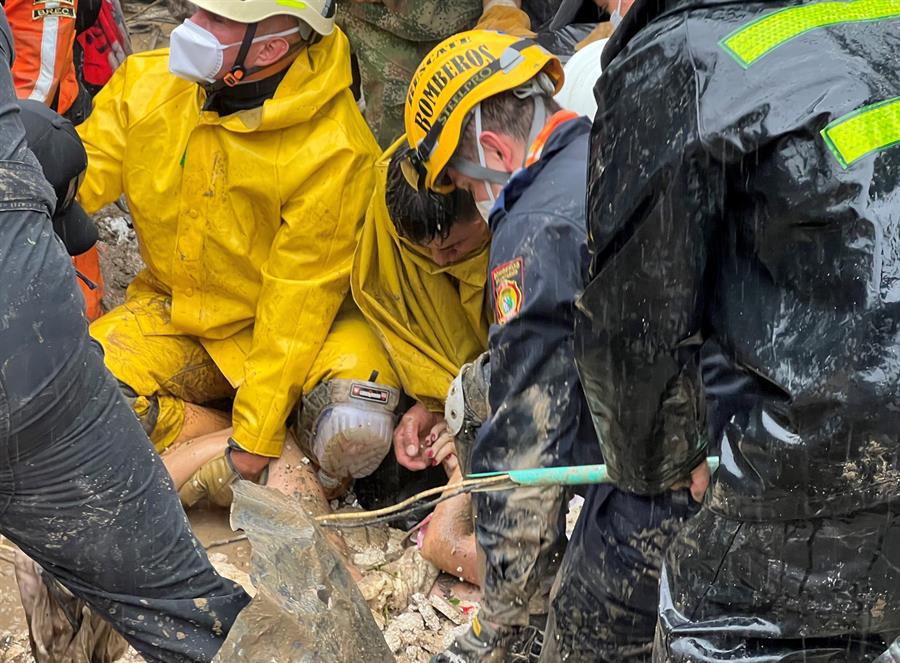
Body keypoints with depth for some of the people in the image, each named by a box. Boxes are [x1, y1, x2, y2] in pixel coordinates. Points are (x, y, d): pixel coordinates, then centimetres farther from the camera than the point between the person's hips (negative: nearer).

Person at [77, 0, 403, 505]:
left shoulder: (334, 151, -25)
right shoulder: (148, 82, -10)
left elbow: (297, 300, -23)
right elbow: (81, 173, -4)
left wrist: (255, 440, -21)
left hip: (297, 322, -4)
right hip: (177, 311, 5)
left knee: (355, 430, -35)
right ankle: (288, 476, -11)